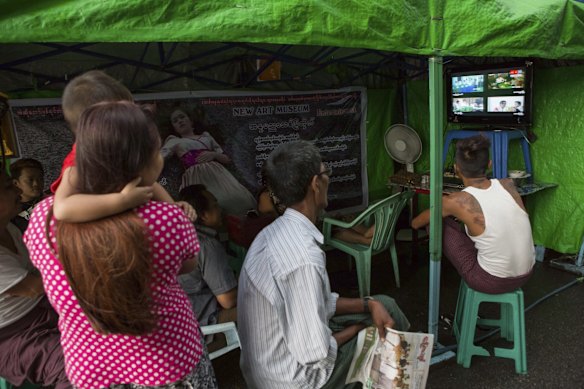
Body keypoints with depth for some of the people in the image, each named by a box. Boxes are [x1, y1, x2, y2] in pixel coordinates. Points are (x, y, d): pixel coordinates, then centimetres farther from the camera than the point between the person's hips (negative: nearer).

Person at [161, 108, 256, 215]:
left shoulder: (206, 136, 26)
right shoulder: (174, 141, 20)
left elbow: (226, 159, 22)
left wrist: (214, 154, 3)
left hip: (216, 173, 3)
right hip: (196, 176, -2)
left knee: (237, 198, -20)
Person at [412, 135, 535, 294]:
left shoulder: (456, 201, -17)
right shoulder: (508, 184, -6)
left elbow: (425, 218, 5)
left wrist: (414, 223, 28)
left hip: (491, 282, -5)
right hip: (525, 275, 5)